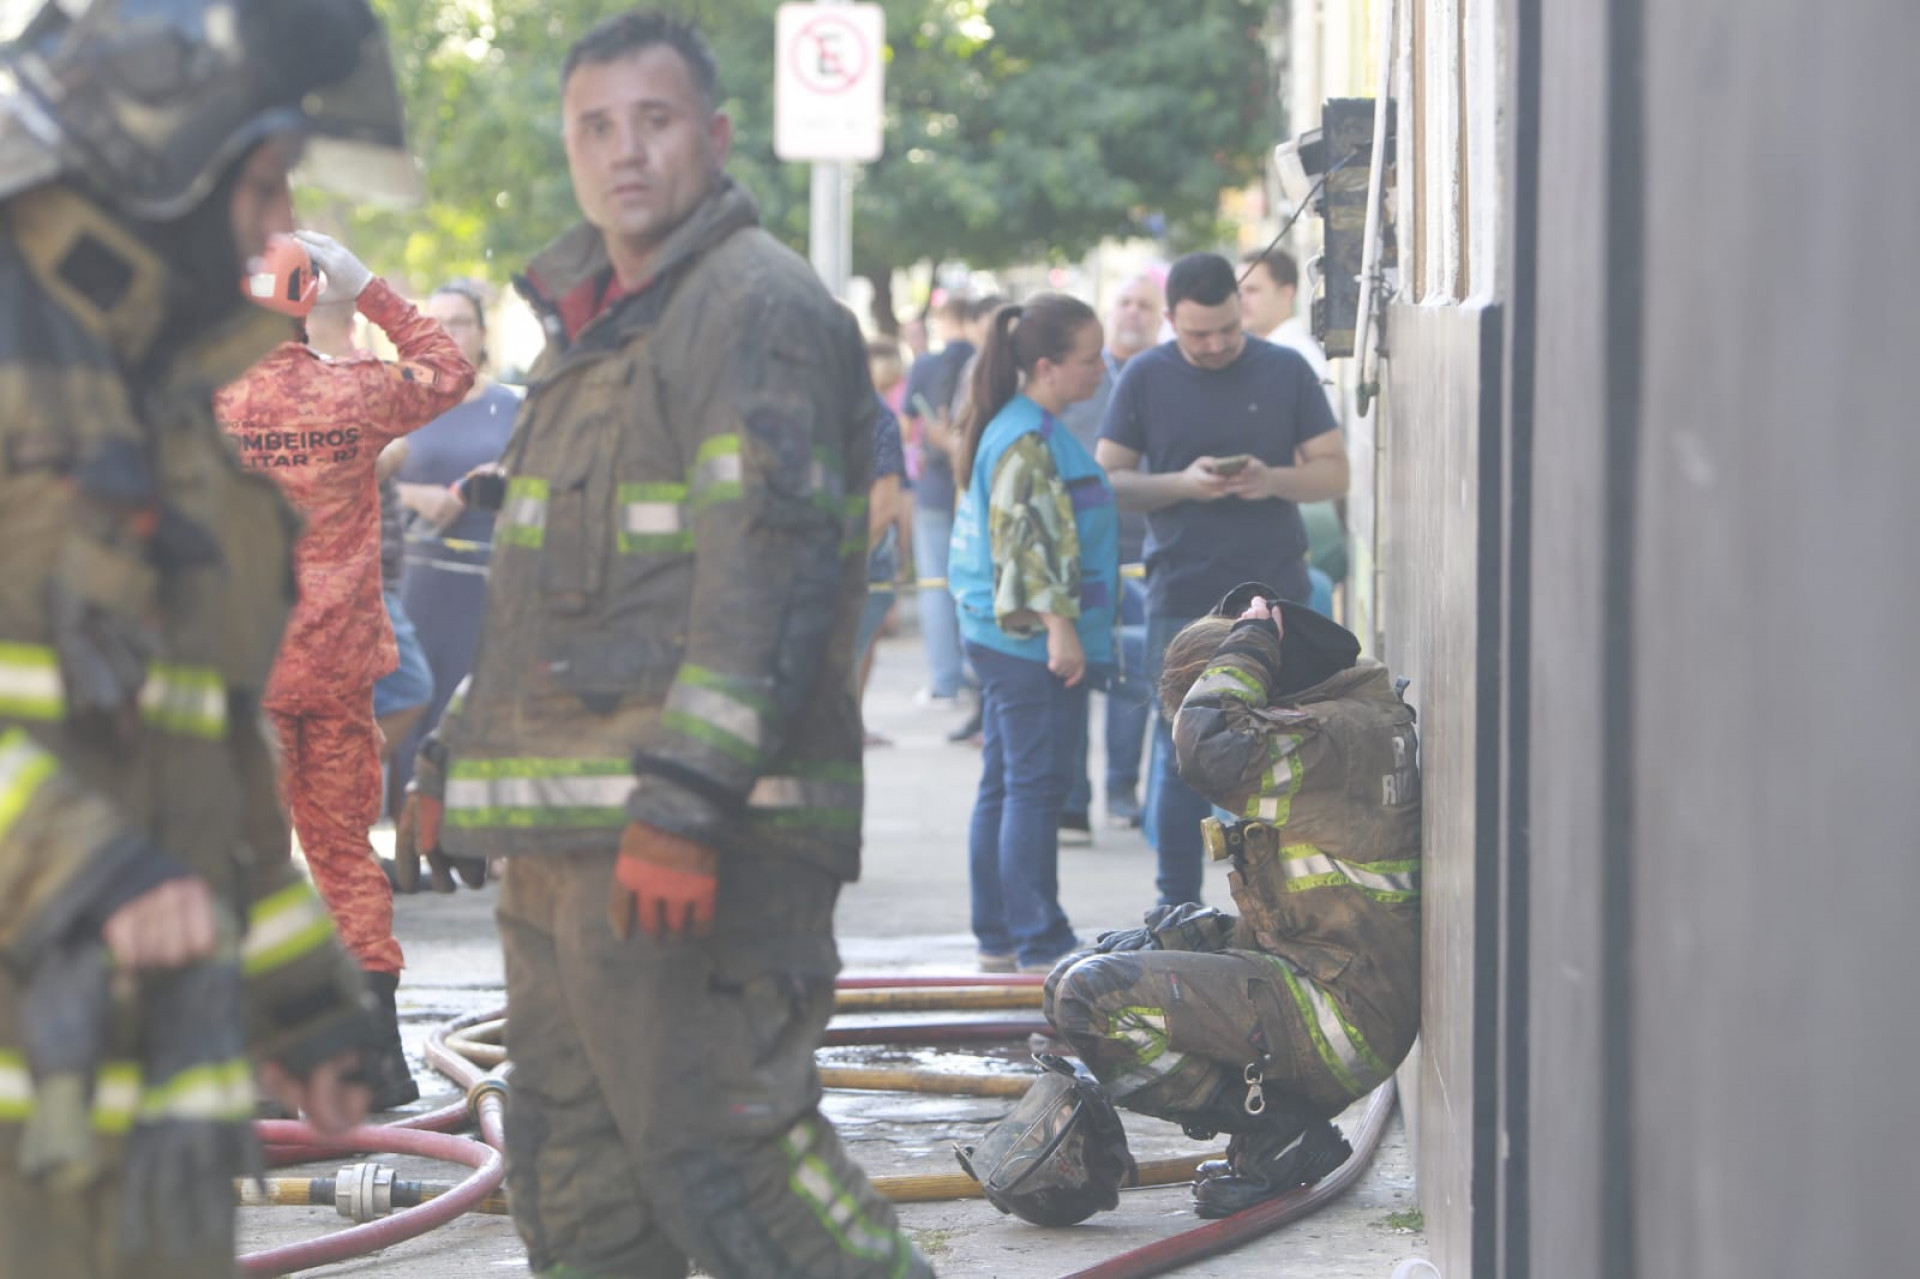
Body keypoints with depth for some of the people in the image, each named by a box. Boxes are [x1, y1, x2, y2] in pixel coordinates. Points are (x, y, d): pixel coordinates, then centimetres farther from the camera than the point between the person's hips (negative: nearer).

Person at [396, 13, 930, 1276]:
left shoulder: (763, 307, -9)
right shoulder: (590, 325, 22)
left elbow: (764, 575, -19)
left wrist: (684, 802, -26)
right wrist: (456, 754, 26)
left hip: (698, 829, -9)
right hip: (562, 833, 10)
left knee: (720, 1147, -15)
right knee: (572, 1164, 12)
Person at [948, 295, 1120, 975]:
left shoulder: (1020, 429, 16)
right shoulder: (1028, 441, -16)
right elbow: (1025, 541, -21)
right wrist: (1059, 625, -22)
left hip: (1004, 639, 11)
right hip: (1032, 639, -11)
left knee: (1004, 786, 12)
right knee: (1035, 789, -7)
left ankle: (998, 937, 17)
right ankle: (1039, 941, -4)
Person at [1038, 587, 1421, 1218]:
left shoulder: (1342, 735, -16)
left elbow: (1208, 752, -31)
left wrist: (1252, 640, -14)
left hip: (1345, 1017, -11)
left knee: (1090, 998, -20)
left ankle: (1277, 1135, -10)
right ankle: (1277, 1127, 8)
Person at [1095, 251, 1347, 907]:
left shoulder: (1285, 371, 6)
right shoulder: (1145, 378, 4)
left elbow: (1334, 471, 6)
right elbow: (1108, 481, 3)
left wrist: (1274, 480, -14)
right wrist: (1182, 485, -14)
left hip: (1275, 590, 1)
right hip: (1182, 599, -1)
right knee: (1181, 755, 1)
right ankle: (1178, 908, 9)